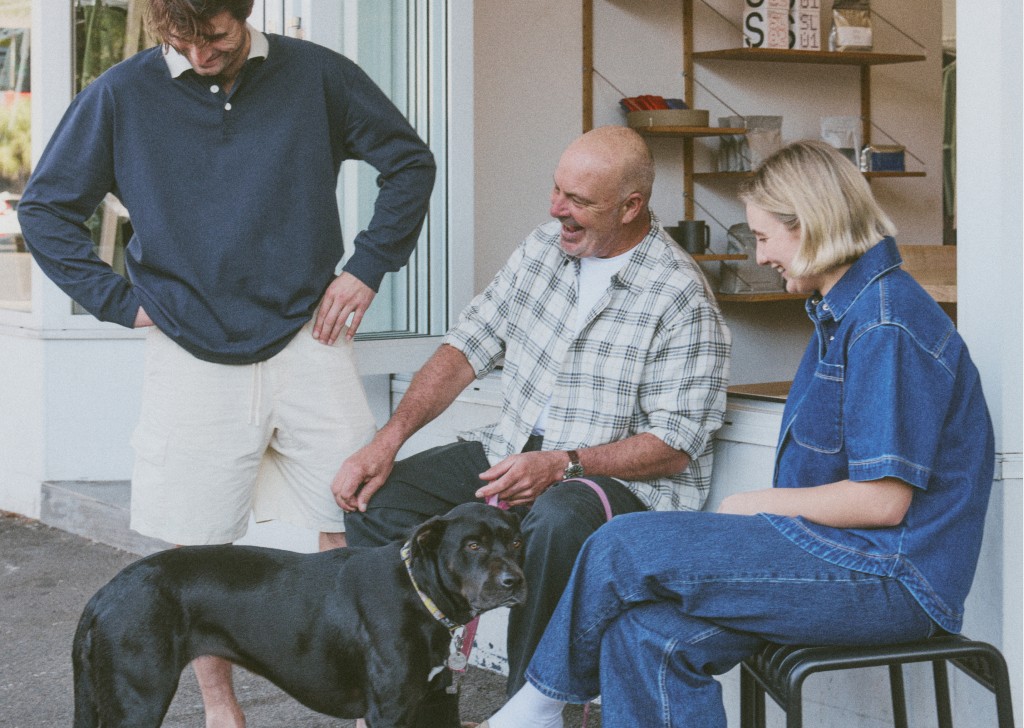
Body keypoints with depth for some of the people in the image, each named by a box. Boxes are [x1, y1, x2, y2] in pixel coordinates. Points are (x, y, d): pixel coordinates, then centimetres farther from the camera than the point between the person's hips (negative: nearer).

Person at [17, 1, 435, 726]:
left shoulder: (316, 75, 0)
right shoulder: (121, 95, -1)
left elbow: (410, 161, 9)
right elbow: (45, 208, 7)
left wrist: (368, 267, 1)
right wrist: (121, 299, 0)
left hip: (306, 342, 0)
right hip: (192, 357, 0)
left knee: (353, 529, 0)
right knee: (198, 546, 4)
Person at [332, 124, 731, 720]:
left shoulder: (682, 297, -13)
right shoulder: (543, 248, 7)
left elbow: (675, 447, -15)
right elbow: (468, 347, 7)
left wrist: (563, 465, -26)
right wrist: (388, 441, -4)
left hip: (622, 477, -6)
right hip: (510, 453, 7)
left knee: (560, 517, -40)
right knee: (375, 498, -12)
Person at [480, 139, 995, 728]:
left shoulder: (887, 325, -16)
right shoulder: (842, 311, 18)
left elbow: (882, 500, -20)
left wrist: (756, 504, -7)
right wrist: (760, 515, 3)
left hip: (889, 580, -9)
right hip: (845, 557, 9)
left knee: (625, 546, -13)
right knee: (649, 636, -10)